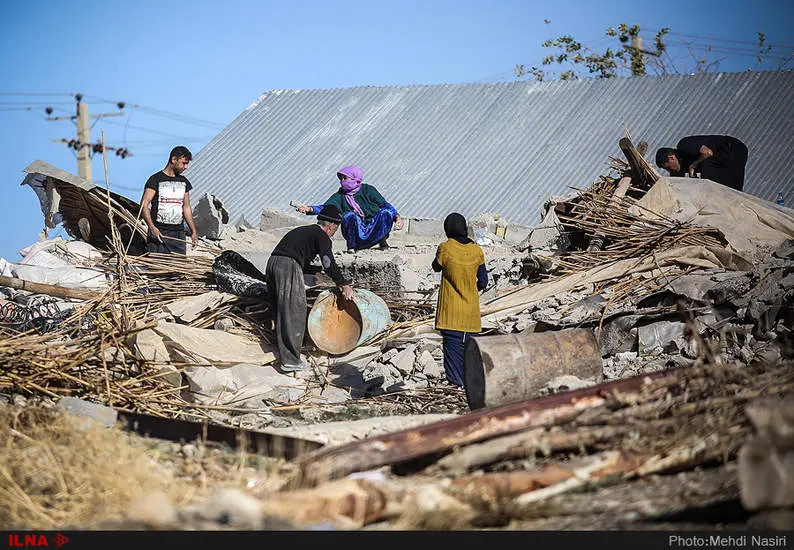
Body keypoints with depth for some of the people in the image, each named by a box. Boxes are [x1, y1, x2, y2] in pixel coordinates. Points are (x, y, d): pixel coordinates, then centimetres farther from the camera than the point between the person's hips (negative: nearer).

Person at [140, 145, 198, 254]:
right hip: (159, 233, -6)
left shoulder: (184, 182, 16)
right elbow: (144, 205, -10)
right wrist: (152, 227, -22)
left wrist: (193, 231, 16)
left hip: (179, 234, 6)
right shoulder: (156, 179, -3)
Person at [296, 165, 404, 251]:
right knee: (349, 215, -30)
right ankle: (352, 247, -10)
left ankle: (382, 242, 1)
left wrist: (397, 217, -14)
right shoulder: (340, 195, 6)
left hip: (373, 233, 0)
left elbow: (385, 205, 2)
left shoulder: (368, 190, 3)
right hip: (357, 236, 0)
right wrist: (310, 209, -25)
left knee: (386, 213, -24)